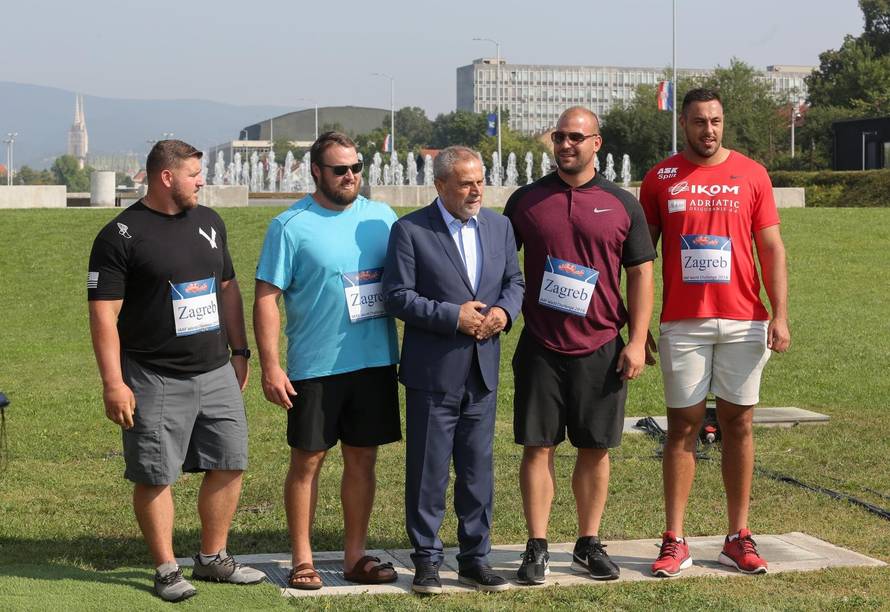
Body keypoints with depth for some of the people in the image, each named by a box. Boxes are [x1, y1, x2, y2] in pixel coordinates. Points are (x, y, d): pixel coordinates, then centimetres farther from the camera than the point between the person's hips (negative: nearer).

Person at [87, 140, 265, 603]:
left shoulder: (208, 223, 11)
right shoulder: (121, 235, -9)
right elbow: (104, 313, -12)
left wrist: (240, 350, 15)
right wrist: (113, 383, -17)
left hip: (217, 373, 6)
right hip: (155, 381, -6)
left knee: (229, 464, 8)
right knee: (155, 476, 1)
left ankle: (213, 558, 22)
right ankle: (166, 569, 13)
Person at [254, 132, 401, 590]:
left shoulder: (381, 217, 8)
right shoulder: (290, 226, -6)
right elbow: (266, 298, -8)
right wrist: (270, 367, -14)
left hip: (375, 361, 4)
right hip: (315, 365, -4)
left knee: (362, 458, 10)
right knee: (307, 460, 4)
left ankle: (355, 556, 21)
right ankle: (302, 559, 14)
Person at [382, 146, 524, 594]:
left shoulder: (499, 226, 9)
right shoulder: (410, 230, -7)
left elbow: (514, 280, 15)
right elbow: (397, 296, -10)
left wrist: (504, 310, -6)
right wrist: (454, 316, -17)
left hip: (483, 371, 5)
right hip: (432, 372, -4)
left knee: (478, 469, 10)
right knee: (428, 470, 3)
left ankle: (475, 557, 21)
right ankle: (427, 560, 14)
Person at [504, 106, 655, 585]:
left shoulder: (622, 204, 4)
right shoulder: (526, 200, 5)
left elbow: (641, 273, 4)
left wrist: (637, 341, -2)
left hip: (601, 347, 0)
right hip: (540, 347, 0)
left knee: (595, 449, 6)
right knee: (538, 446, 0)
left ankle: (588, 545, 18)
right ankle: (537, 549, 7)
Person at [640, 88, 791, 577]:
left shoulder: (750, 174, 5)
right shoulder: (660, 179, 5)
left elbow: (772, 248, 5)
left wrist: (780, 314, -4)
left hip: (742, 322, 1)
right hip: (682, 324, -1)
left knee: (737, 425, 5)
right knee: (682, 427, 1)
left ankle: (738, 538, 13)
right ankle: (674, 542, 4)